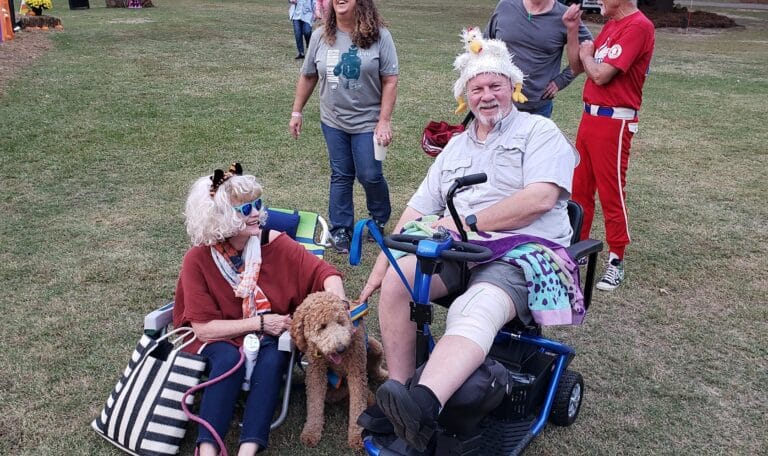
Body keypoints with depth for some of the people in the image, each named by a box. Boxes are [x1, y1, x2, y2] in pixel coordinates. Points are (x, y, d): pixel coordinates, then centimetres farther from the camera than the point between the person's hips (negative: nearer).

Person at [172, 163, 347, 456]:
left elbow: (324, 272, -14)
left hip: (272, 333, 1)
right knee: (228, 360, -33)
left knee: (271, 361, -31)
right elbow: (203, 327, -16)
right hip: (220, 337, -1)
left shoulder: (274, 243, -14)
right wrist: (259, 323, -22)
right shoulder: (198, 259, -16)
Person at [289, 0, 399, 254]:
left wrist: (384, 121, -14)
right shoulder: (320, 37, 0)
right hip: (333, 121, 3)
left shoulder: (379, 36, -10)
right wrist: (297, 112, 12)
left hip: (367, 122, -3)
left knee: (370, 176, 1)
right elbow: (308, 76, 10)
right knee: (340, 176, 10)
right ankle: (340, 229, 22)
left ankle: (380, 220, 29)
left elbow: (390, 81, -10)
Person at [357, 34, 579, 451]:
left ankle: (422, 407, -59)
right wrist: (382, 262, 6)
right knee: (395, 281, -22)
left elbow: (540, 198, -13)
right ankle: (398, 393, -16)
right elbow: (418, 209, 17)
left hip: (522, 254, -6)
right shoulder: (456, 147, 22)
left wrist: (467, 222, -14)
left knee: (473, 313, -36)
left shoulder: (538, 131, 4)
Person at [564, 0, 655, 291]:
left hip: (613, 122, -9)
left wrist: (586, 54, -1)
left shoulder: (638, 26, -14)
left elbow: (600, 75, -20)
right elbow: (578, 65, 16)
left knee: (611, 193, -2)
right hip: (590, 116, 9)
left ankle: (616, 260, 10)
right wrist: (573, 31, 5)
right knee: (580, 188, 14)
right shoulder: (611, 24, 14)